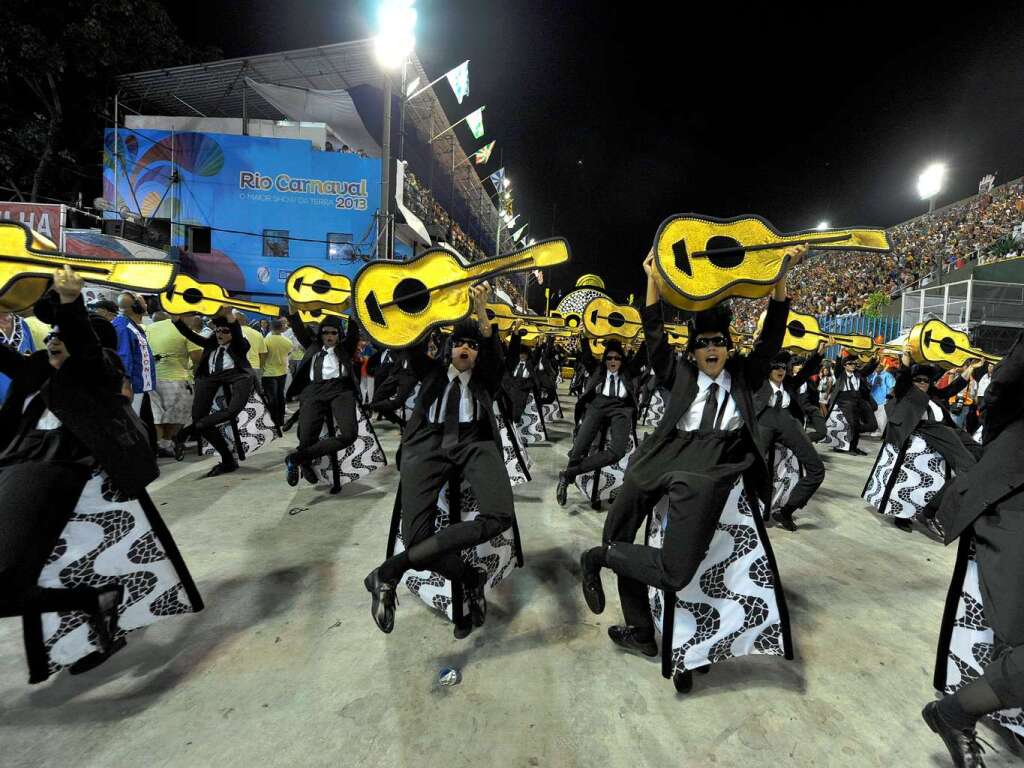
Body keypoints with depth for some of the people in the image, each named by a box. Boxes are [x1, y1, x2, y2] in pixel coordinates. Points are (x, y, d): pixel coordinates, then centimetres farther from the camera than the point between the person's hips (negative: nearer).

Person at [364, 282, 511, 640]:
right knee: (417, 537, -22)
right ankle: (471, 581, 7)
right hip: (430, 443, 0)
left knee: (499, 516, -30)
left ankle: (391, 570, -22)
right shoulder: (432, 372, 27)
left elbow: (497, 353, 3)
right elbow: (412, 343, 9)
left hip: (473, 442, 0)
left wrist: (480, 311, -12)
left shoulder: (485, 379, 24)